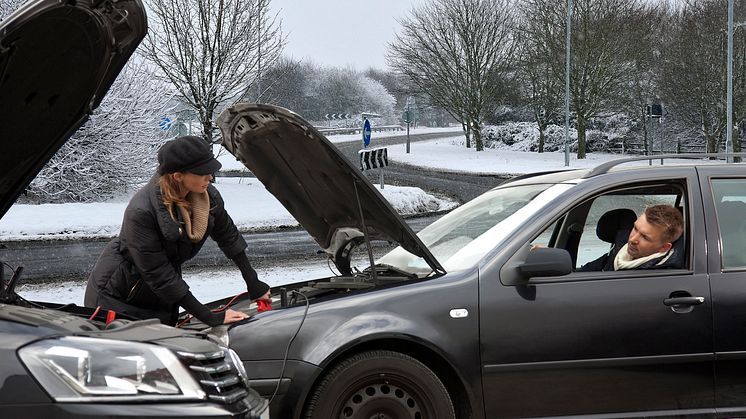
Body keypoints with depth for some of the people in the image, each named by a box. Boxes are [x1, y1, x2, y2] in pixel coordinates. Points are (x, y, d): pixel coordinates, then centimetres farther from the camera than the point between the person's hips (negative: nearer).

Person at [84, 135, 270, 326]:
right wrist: (208, 317, -29)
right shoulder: (141, 211, -32)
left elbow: (228, 236, 6)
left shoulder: (208, 196, -14)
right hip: (117, 296, -6)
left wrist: (253, 283, 7)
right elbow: (157, 274, -29)